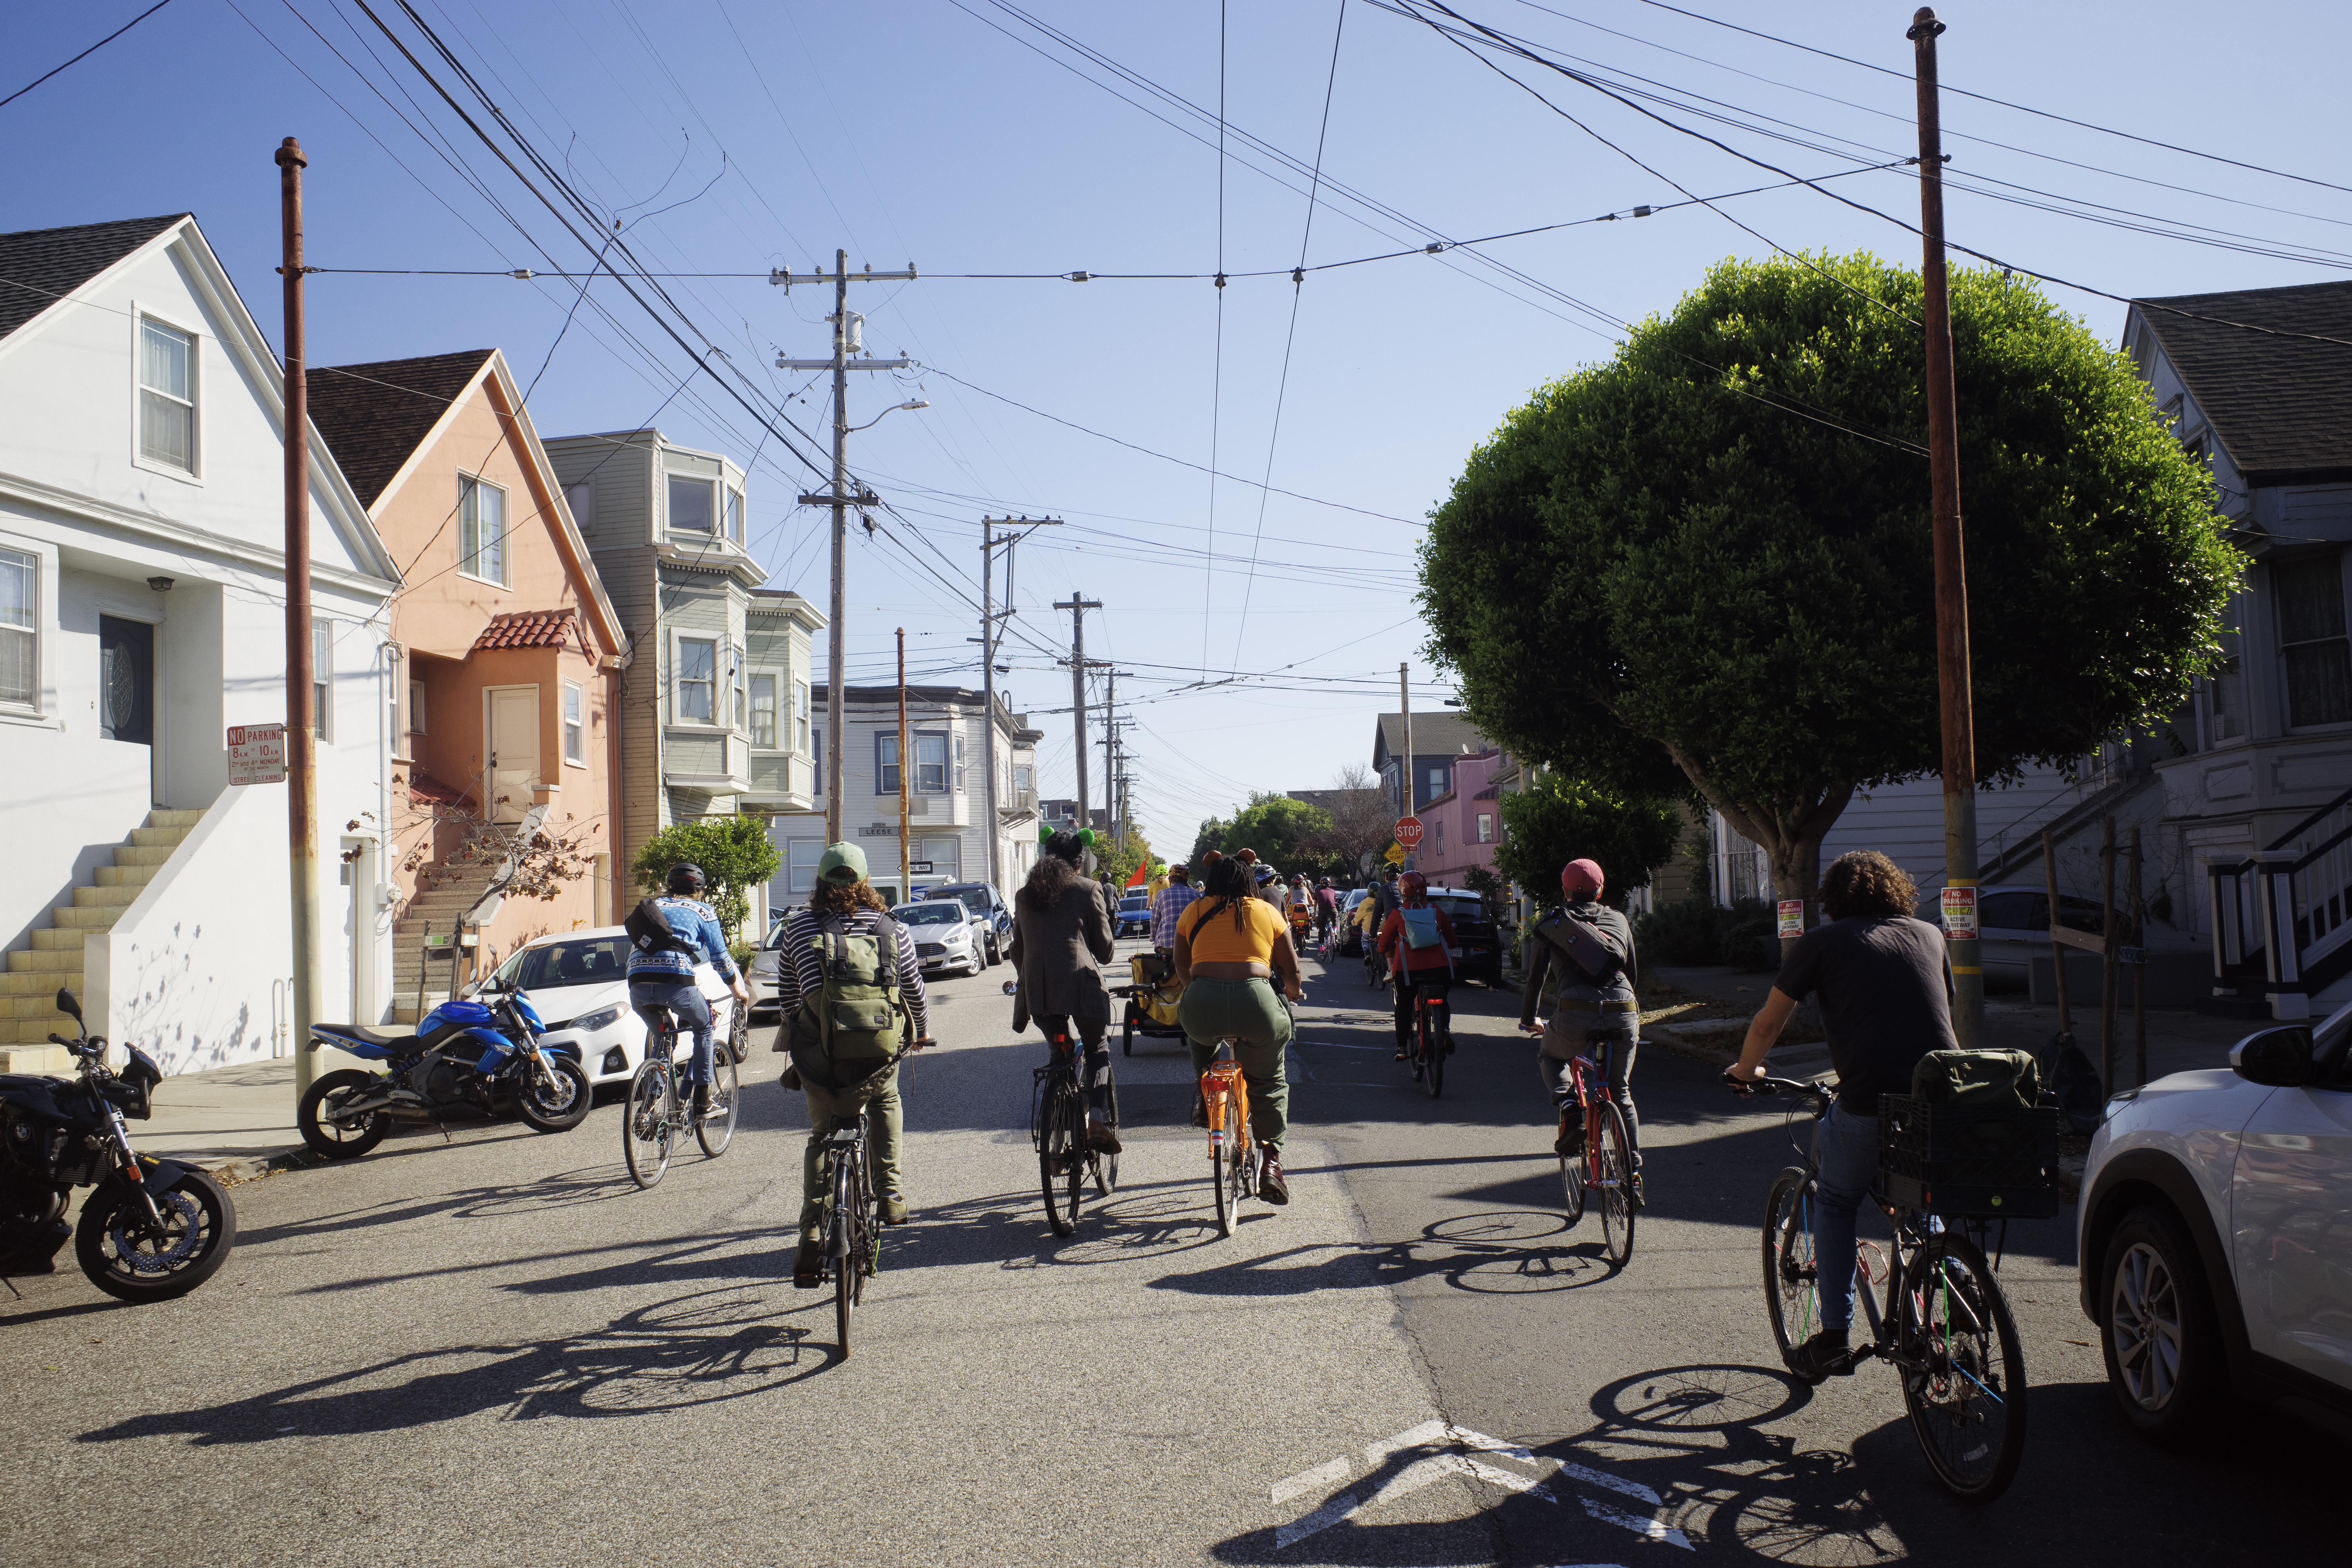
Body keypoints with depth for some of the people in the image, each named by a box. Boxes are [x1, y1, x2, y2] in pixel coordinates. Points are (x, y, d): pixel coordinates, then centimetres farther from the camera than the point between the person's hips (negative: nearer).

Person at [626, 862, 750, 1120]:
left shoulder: (652, 907, 29)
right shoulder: (703, 912, 18)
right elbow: (721, 960, 20)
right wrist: (740, 991, 35)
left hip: (638, 985, 4)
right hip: (677, 981, -4)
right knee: (703, 1027, 24)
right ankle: (702, 1101, 16)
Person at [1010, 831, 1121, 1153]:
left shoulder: (1024, 895, 16)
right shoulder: (1087, 889, 4)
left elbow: (1017, 951, 21)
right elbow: (1104, 949, 6)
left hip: (1036, 989, 3)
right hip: (1080, 981, -3)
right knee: (1097, 1050, 15)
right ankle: (1097, 1119, -6)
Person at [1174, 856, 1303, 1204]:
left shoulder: (1194, 911, 19)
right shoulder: (1267, 911, 18)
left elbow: (1181, 967, 30)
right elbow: (1291, 970, 21)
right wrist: (1294, 992, 44)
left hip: (1202, 1002, 1)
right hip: (1256, 1002, -1)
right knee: (1269, 1079, 22)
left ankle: (1206, 1100, 33)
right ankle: (1271, 1159, 10)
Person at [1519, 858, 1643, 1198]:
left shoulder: (1551, 925, 16)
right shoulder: (1619, 921, 23)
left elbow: (1535, 978, 20)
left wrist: (1529, 1019, 35)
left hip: (1576, 1013, -2)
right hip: (1624, 1015, 3)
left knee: (1550, 1058, 29)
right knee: (1621, 1094, 21)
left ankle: (1570, 1113, 2)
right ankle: (1634, 1174, 14)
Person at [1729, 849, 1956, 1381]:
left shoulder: (1822, 942, 7)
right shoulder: (1930, 935, 18)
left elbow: (1769, 1022, 11)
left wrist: (1745, 1070, 30)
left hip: (1869, 1104, -4)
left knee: (1835, 1203, 20)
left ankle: (1835, 1338, 17)